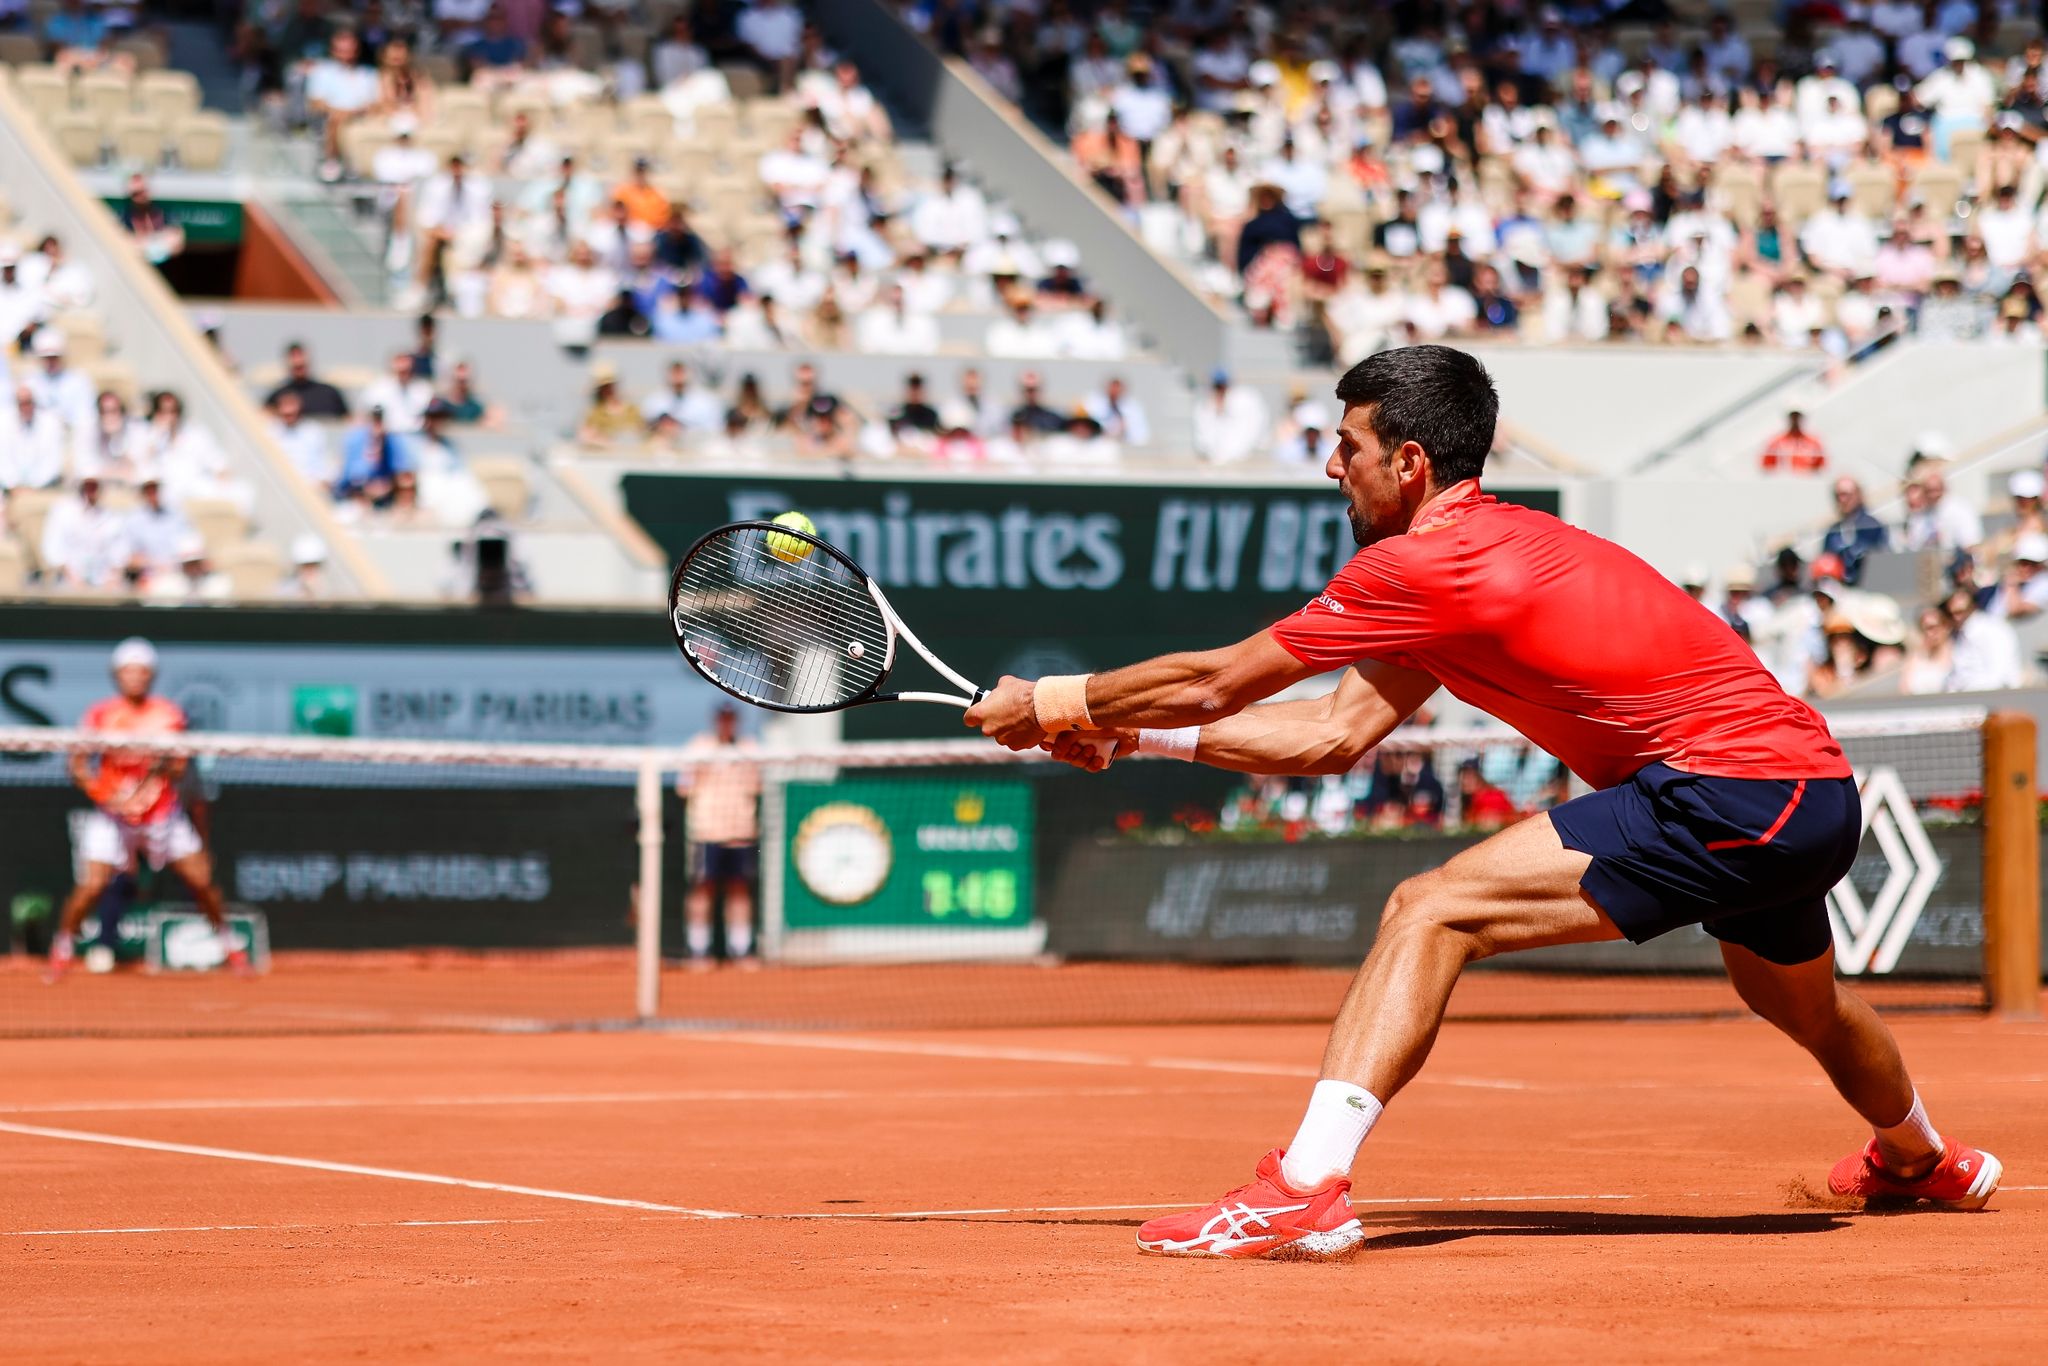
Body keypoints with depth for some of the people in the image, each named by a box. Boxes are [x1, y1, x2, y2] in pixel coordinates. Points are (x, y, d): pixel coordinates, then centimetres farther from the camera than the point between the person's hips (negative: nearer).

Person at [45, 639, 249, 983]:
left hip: (163, 814, 2)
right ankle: (62, 951, 7)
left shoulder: (169, 715, -2)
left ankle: (229, 945, 21)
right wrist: (104, 793, -24)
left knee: (202, 880, -1)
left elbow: (179, 769, -1)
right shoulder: (100, 715, -7)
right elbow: (78, 766, -8)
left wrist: (166, 763, -24)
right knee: (90, 886, -15)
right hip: (112, 816, -2)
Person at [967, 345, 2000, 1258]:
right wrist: (1129, 731, 17)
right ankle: (1918, 1157, 69)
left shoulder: (1425, 563, -13)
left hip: (1727, 791, -10)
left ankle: (1305, 1190, -28)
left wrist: (1053, 702, 6)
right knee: (1804, 1005, 39)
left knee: (1429, 914, -17)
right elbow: (1336, 734, 16)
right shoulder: (1485, 549, 15)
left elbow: (1215, 683, -8)